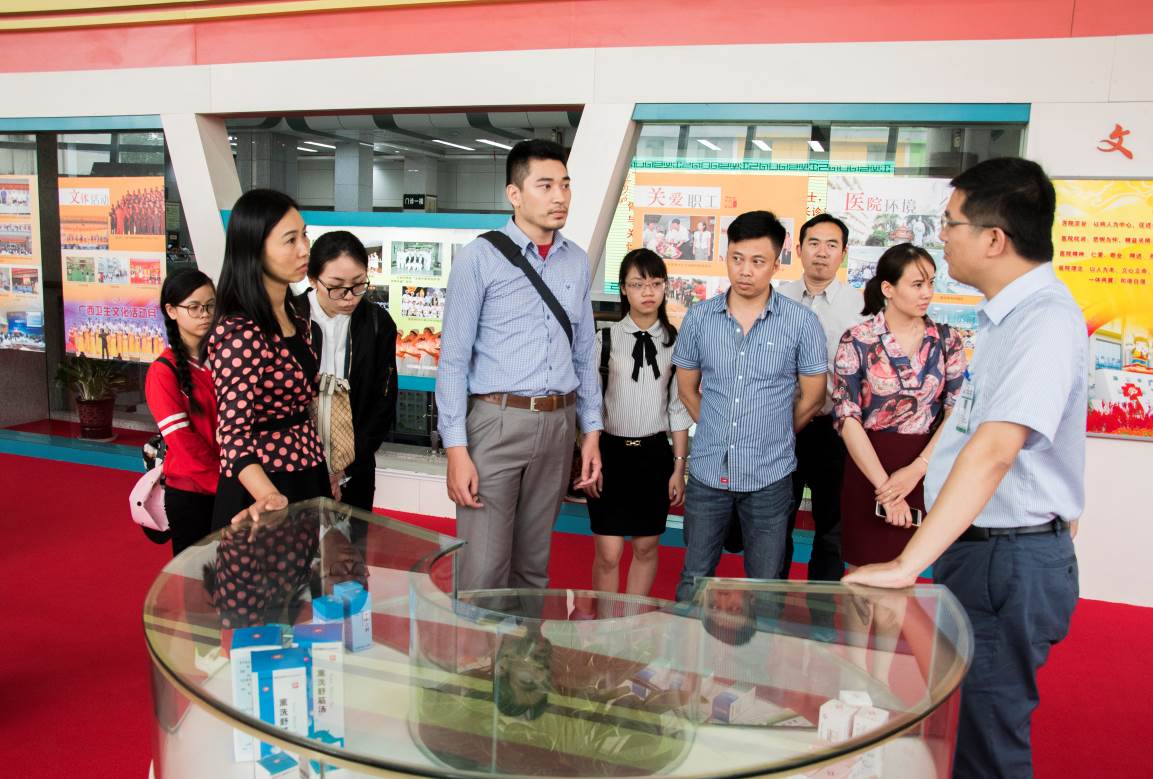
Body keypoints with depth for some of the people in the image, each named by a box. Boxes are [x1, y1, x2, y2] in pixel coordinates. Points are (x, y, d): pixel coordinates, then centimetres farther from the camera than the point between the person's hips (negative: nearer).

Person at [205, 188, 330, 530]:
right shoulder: (240, 334, -22)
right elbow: (234, 432, -28)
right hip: (263, 492, -8)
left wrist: (324, 469, 10)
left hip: (307, 478, 8)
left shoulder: (294, 316, 5)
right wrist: (271, 499, -43)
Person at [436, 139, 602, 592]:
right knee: (483, 569, -4)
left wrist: (592, 431, 11)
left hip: (559, 422, 5)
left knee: (533, 565, 15)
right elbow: (453, 358, -6)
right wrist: (456, 449, -12)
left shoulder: (577, 262, 10)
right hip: (497, 420, -4)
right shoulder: (480, 257, -5)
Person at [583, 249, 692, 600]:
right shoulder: (607, 339, -5)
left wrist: (679, 467, 3)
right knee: (608, 554, 0)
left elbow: (679, 408, 4)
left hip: (655, 454, 2)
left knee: (646, 547, 12)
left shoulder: (674, 342, 0)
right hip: (612, 451, -2)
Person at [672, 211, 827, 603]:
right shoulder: (699, 317, 0)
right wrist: (718, 431, 9)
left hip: (769, 477, -2)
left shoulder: (802, 322, -7)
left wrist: (773, 435, 9)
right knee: (693, 581, 13)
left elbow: (812, 397, 2)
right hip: (708, 471, 2)